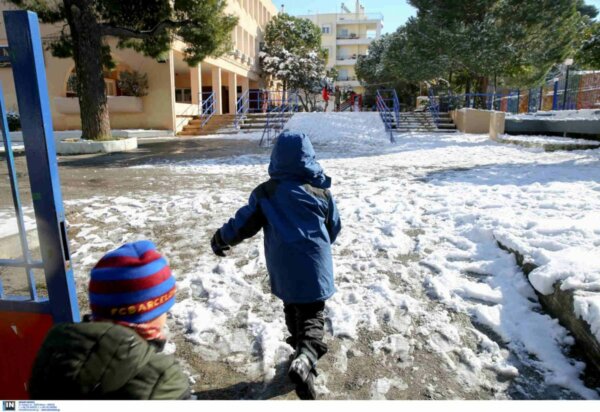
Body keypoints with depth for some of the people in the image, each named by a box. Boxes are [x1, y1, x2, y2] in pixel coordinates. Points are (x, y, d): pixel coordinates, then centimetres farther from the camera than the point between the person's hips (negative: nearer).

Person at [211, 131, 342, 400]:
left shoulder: (266, 191, -4)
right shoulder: (322, 190, -1)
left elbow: (245, 223, 0)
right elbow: (334, 228, 9)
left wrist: (220, 239, 17)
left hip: (283, 270, 2)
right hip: (314, 266, -1)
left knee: (292, 309, 24)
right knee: (312, 315, 3)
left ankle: (302, 348, 43)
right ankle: (305, 360, -22)